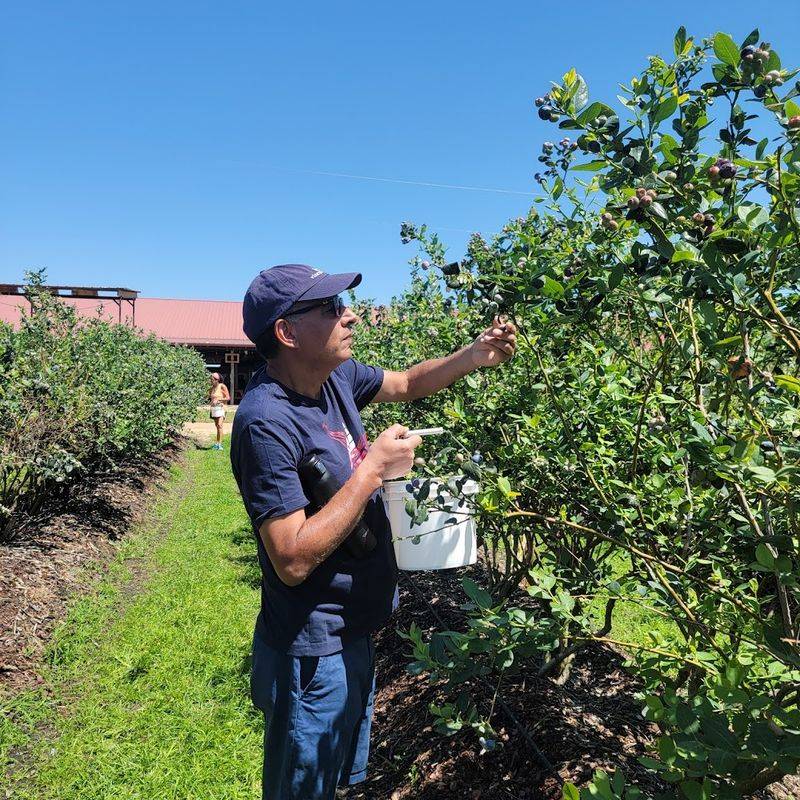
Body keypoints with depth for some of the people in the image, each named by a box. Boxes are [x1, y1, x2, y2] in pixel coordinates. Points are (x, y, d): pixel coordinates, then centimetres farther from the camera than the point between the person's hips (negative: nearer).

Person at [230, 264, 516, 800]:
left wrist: (474, 357, -2)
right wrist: (374, 468, -27)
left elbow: (407, 383, 14)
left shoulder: (335, 376, -4)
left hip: (351, 635, 8)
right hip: (313, 656, -8)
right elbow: (293, 560, -30)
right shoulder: (266, 422, -28)